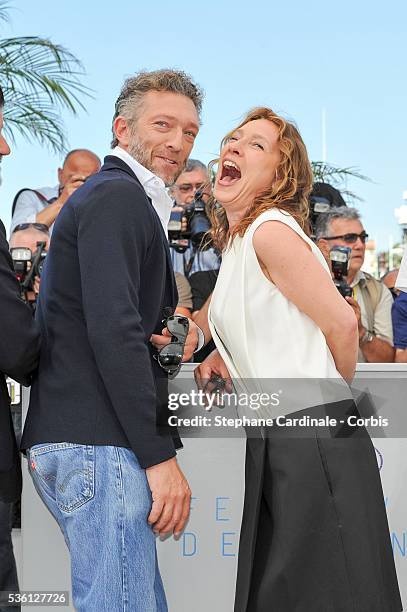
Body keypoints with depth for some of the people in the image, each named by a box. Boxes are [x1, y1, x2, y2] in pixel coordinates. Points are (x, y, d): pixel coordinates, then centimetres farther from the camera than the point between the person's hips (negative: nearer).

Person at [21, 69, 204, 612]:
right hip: (97, 445, -11)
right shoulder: (117, 196, -9)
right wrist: (160, 455, -20)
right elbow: (113, 330, -20)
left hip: (82, 442, 11)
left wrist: (186, 332, 4)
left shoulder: (126, 198, 24)